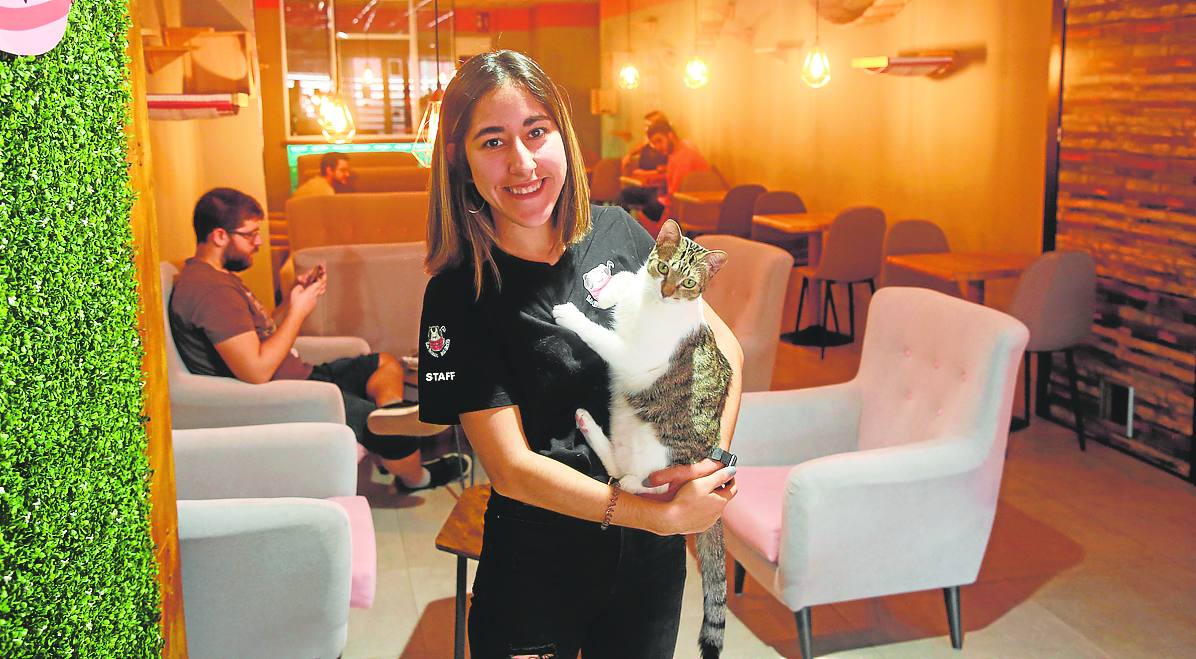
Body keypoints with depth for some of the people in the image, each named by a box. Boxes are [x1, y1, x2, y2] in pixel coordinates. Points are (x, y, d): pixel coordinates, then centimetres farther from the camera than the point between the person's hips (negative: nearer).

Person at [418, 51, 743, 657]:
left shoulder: (616, 233, -4)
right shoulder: (458, 294, -15)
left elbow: (723, 346, 3)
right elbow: (512, 466, -18)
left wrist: (712, 459, -12)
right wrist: (666, 515, -21)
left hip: (652, 558, 4)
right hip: (539, 566, -3)